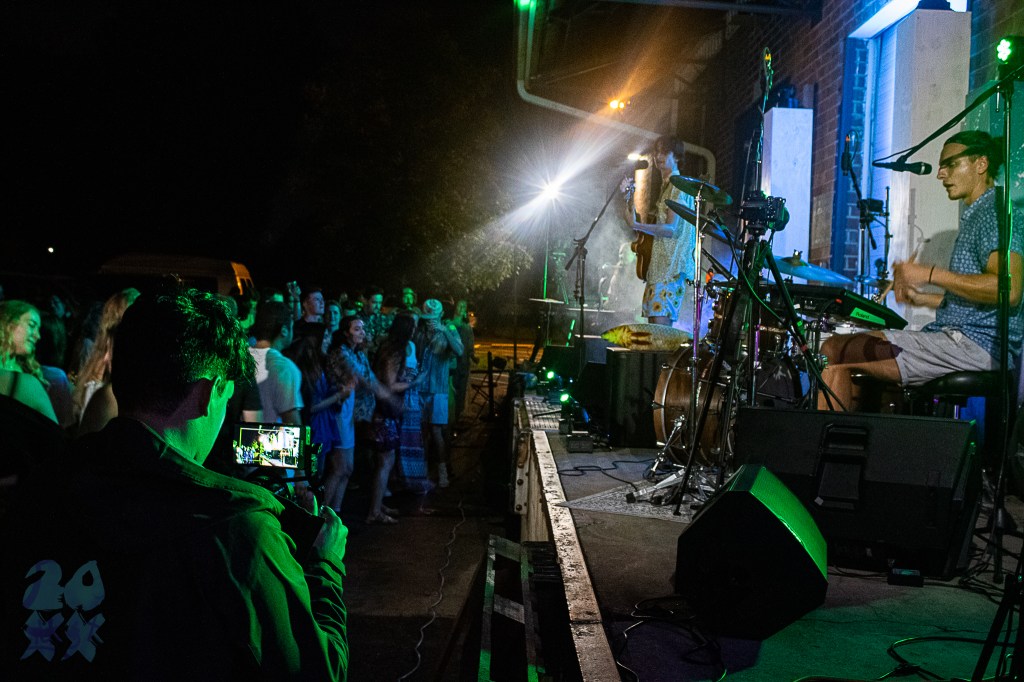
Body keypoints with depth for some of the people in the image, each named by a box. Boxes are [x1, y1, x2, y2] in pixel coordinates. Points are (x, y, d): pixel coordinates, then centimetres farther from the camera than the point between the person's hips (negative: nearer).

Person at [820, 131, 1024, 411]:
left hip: (976, 344, -11)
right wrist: (924, 298, 16)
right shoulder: (975, 216, 24)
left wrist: (931, 274, -19)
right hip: (958, 337, 11)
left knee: (834, 351, -18)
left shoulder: (995, 212, -9)